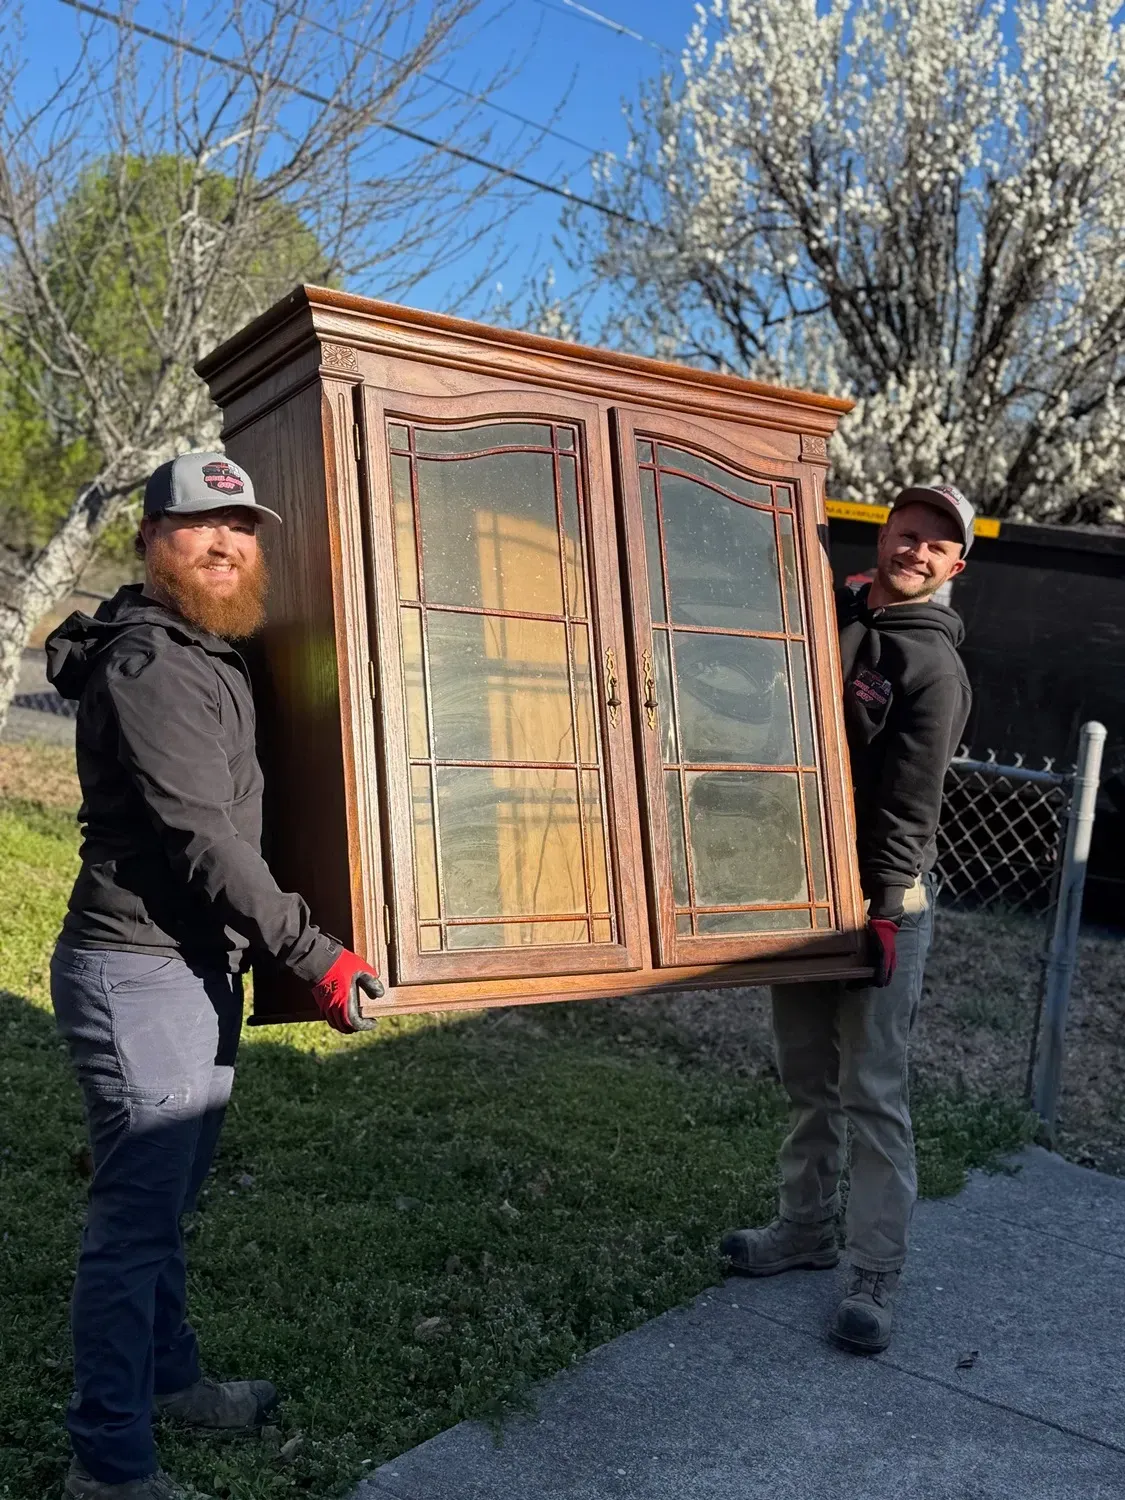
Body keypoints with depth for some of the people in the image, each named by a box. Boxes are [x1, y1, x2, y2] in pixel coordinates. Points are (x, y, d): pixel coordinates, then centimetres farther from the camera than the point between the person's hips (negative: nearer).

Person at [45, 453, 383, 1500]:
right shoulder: (148, 665, -17)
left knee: (165, 1199, 21)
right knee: (135, 1213, -1)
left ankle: (168, 1376, 38)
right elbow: (201, 836, -23)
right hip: (140, 976, -10)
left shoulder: (208, 657, 15)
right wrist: (314, 955, -24)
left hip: (197, 966, 10)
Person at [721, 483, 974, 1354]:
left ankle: (877, 1276, 12)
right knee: (808, 1079, 17)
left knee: (873, 1092, 0)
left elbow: (909, 803, -15)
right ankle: (806, 1230, 32)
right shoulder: (827, 617, 10)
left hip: (882, 899, -6)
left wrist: (884, 906, -18)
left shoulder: (933, 665, -10)